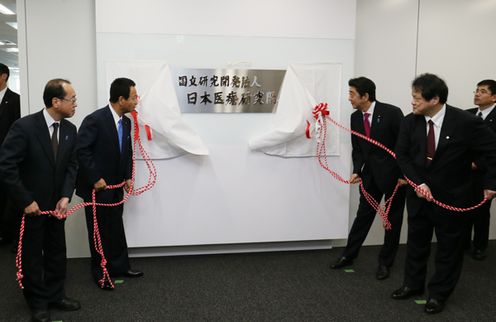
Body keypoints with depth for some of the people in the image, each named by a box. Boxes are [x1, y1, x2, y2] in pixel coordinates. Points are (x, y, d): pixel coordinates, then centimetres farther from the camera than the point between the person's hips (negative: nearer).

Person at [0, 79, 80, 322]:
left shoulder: (70, 130, -3)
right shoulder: (24, 126, -21)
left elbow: (71, 165, 2)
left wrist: (65, 196, -11)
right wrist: (25, 201, -19)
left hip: (56, 204, 5)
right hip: (30, 205, -5)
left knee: (57, 252, 15)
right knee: (32, 254, 9)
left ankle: (55, 296, 32)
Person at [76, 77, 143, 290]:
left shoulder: (126, 122, 4)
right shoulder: (95, 119, -20)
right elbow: (81, 150, -21)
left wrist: (128, 177, 3)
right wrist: (95, 179, -20)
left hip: (115, 186, 7)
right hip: (96, 187, -7)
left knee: (116, 228, 15)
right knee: (99, 230, 7)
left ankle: (119, 266, 29)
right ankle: (100, 272, 22)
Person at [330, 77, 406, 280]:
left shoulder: (391, 112, -18)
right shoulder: (355, 118, 0)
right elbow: (357, 149, 6)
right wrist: (357, 171, -8)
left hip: (393, 173, -5)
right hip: (371, 173, 5)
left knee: (393, 218, 8)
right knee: (364, 213, 11)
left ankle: (385, 262, 21)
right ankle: (349, 255, 22)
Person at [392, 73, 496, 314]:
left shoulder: (466, 123, -20)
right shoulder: (410, 122, -9)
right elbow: (402, 155, -4)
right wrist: (418, 183, -16)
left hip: (452, 196, -3)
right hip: (419, 193, 4)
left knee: (449, 246, 10)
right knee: (416, 241, 16)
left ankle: (439, 293, 27)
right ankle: (413, 284, 35)